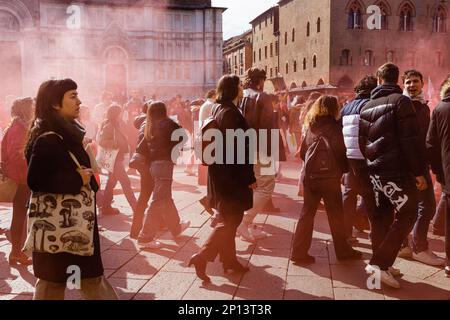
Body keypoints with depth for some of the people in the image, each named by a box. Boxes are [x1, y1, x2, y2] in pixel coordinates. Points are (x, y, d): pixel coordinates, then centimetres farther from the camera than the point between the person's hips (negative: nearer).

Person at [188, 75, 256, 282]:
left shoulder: (219, 110, 12)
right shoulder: (231, 112, -18)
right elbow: (238, 148, -21)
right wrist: (250, 177, -17)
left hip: (220, 171, 10)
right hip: (231, 174, -10)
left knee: (229, 220, 17)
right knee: (231, 220, -1)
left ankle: (229, 260, 26)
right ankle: (202, 257, -3)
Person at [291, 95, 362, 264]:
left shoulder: (311, 125, 8)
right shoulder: (333, 126, -8)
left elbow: (303, 151, 11)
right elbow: (340, 152, -12)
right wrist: (344, 168, 3)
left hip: (310, 176, 5)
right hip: (329, 176, -5)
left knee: (307, 212, 9)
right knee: (336, 214, 9)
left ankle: (299, 251, 7)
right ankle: (342, 250, 22)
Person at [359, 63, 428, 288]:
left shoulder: (367, 106, 12)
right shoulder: (401, 101, -9)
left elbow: (362, 142, 16)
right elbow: (410, 140, -15)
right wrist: (418, 172, -12)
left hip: (376, 171, 7)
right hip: (397, 171, -7)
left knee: (382, 215, 14)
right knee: (406, 215, -1)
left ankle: (381, 263, 19)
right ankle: (379, 263, -9)